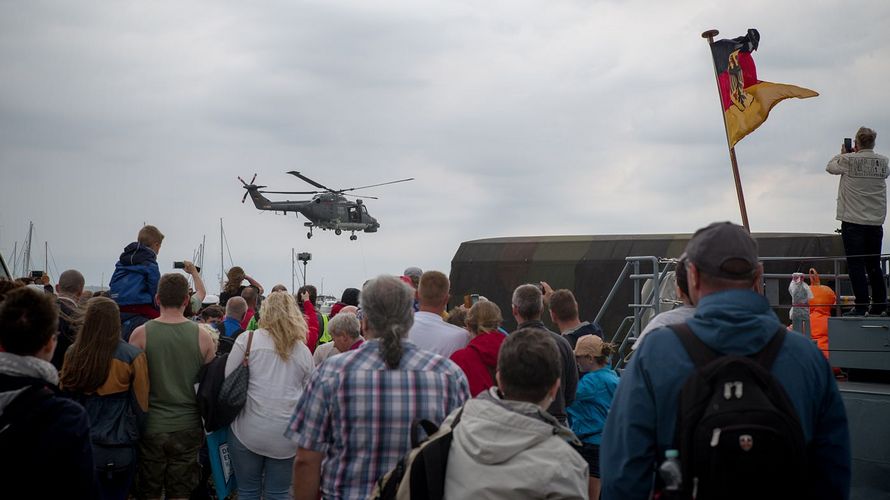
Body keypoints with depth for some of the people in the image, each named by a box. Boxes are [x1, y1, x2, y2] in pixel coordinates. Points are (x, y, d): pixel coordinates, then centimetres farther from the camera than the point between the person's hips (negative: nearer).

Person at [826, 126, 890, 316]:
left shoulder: (849, 160, -9)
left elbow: (830, 167, 8)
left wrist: (842, 154, 27)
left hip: (853, 222, -4)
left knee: (856, 265, -2)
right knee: (874, 265, 12)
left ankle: (861, 306, -5)